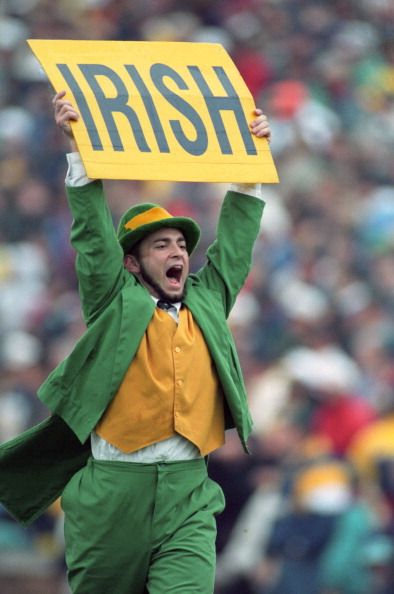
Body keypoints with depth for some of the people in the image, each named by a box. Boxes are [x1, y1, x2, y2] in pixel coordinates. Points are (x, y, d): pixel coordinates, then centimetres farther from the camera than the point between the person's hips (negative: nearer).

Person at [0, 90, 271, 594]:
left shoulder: (207, 303, 16)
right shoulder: (117, 303, 5)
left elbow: (233, 243, 23)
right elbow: (93, 235, -3)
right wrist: (79, 147, -11)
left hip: (189, 500, 2)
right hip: (113, 494, -2)